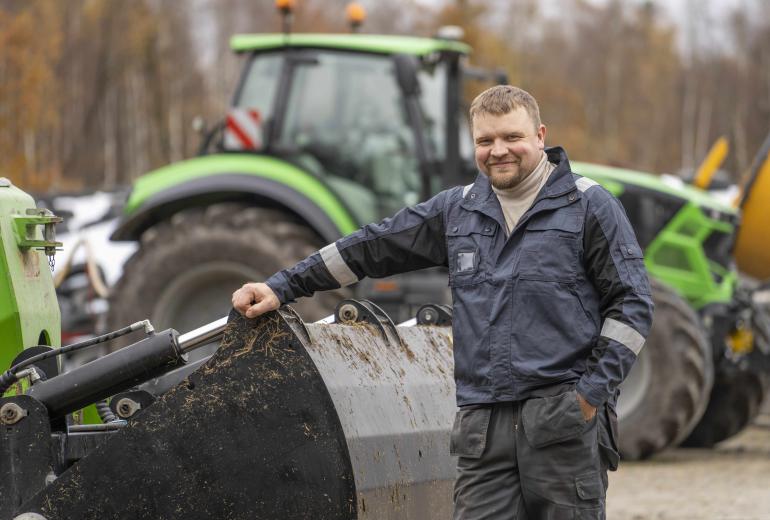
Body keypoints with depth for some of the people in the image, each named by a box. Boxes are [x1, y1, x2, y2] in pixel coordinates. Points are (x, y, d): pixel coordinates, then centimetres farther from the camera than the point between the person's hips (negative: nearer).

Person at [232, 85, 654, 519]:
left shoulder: (589, 206, 3)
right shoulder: (457, 211, 15)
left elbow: (632, 303, 1)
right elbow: (369, 248, 20)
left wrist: (593, 391, -8)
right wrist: (282, 288, 17)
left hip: (565, 421, -3)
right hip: (483, 425, 4)